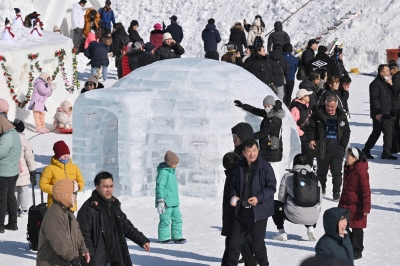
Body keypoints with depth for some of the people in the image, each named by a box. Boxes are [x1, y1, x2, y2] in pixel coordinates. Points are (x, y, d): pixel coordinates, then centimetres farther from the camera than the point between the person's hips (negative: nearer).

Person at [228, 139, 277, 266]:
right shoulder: (240, 166, 6)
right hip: (241, 211, 5)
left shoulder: (265, 166, -10)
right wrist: (234, 195, -1)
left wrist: (259, 198, -20)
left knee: (258, 245, 1)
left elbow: (271, 186, -8)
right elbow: (234, 184, 19)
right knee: (234, 242, 8)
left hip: (258, 212, -5)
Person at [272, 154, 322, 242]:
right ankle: (311, 228, 13)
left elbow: (281, 197, 4)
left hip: (294, 216, -3)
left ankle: (281, 232, 15)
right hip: (313, 218, 3)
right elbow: (320, 199, 11)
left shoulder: (287, 176, 2)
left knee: (275, 204, 26)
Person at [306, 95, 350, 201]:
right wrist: (311, 139, -14)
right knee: (321, 171, 15)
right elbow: (311, 128, 4)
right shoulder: (318, 116, 0)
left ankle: (337, 192, 1)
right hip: (322, 149, 1)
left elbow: (346, 132, 11)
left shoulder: (341, 117, 6)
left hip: (336, 149, 0)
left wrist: (343, 146, 0)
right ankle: (321, 188, 35)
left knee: (336, 172, -6)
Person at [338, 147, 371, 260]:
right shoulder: (347, 168, 6)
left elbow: (366, 190, -20)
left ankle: (357, 251, 14)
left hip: (356, 205, -8)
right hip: (345, 204, 8)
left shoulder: (361, 171, -21)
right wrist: (342, 201, 25)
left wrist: (366, 207, -20)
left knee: (357, 228, 4)